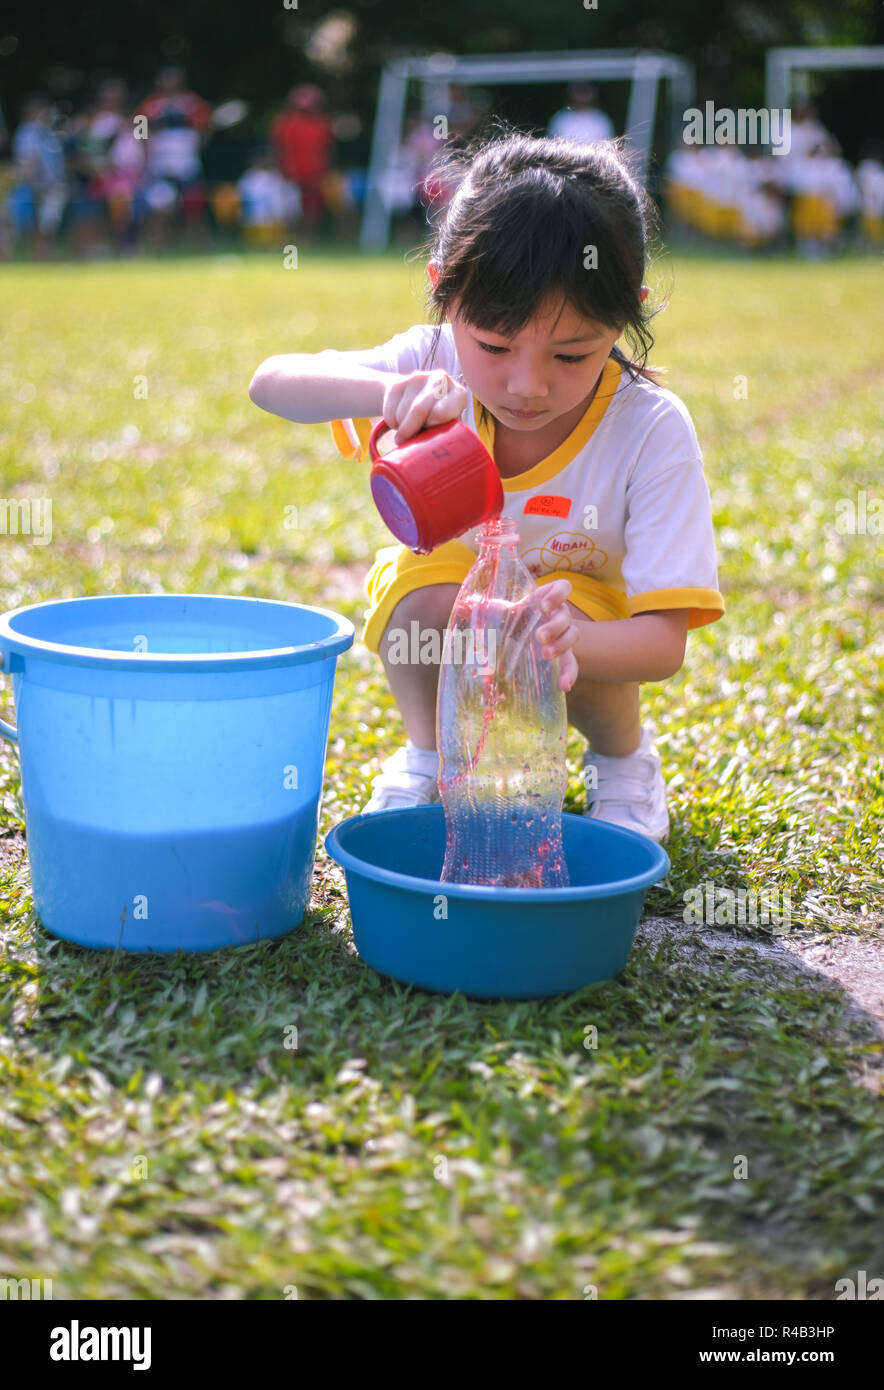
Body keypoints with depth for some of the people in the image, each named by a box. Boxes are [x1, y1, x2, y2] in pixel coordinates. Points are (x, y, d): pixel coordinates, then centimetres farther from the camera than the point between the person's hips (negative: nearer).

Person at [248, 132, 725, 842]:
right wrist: (390, 388, -53)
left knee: (566, 619, -35)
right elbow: (271, 382, -32)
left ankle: (624, 755, 1)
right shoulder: (437, 368, -22)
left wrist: (570, 640, -56)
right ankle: (428, 752, 1)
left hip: (593, 615, -1)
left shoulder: (651, 430, -29)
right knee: (426, 596, -32)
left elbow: (665, 641, -32)